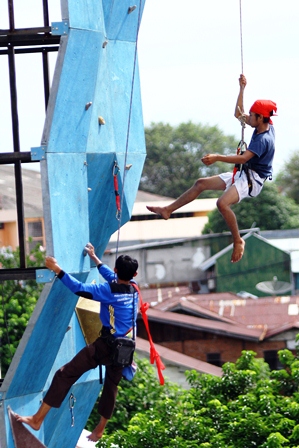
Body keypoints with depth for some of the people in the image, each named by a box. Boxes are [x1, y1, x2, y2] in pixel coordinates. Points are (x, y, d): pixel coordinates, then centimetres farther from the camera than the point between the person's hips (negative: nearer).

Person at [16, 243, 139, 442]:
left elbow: (79, 288, -19)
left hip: (106, 344, -7)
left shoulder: (111, 291, -15)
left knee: (66, 374, -6)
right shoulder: (133, 288, 6)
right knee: (111, 386, 20)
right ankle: (99, 431, 28)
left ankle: (38, 419, -8)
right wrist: (95, 258, 37)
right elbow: (111, 276, 25)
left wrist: (57, 270, -14)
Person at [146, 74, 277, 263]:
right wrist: (242, 89, 12)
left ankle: (238, 241, -18)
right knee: (201, 183, 10)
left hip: (253, 179, -11)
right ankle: (168, 210, 17)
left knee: (223, 203, -34)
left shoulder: (263, 139, -25)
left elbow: (243, 158, -35)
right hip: (242, 175, 11)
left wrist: (217, 158, -38)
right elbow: (239, 114, 17)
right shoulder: (262, 127, 4)